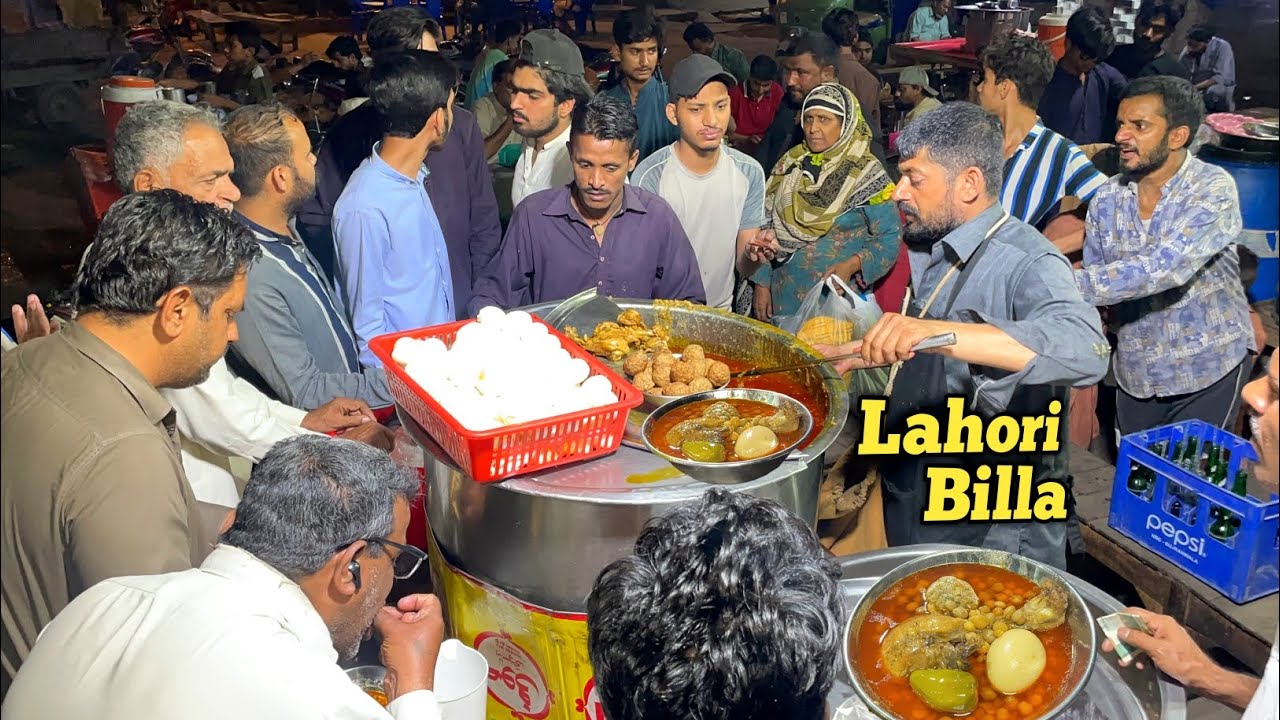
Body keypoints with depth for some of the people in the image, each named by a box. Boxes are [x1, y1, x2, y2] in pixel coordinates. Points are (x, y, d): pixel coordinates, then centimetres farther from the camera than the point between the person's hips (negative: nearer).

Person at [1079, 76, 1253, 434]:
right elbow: (1095, 281, 1)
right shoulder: (1107, 199, -2)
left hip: (1207, 369, -4)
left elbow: (1167, 267, -32)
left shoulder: (1214, 189, -17)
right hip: (1135, 374, 5)